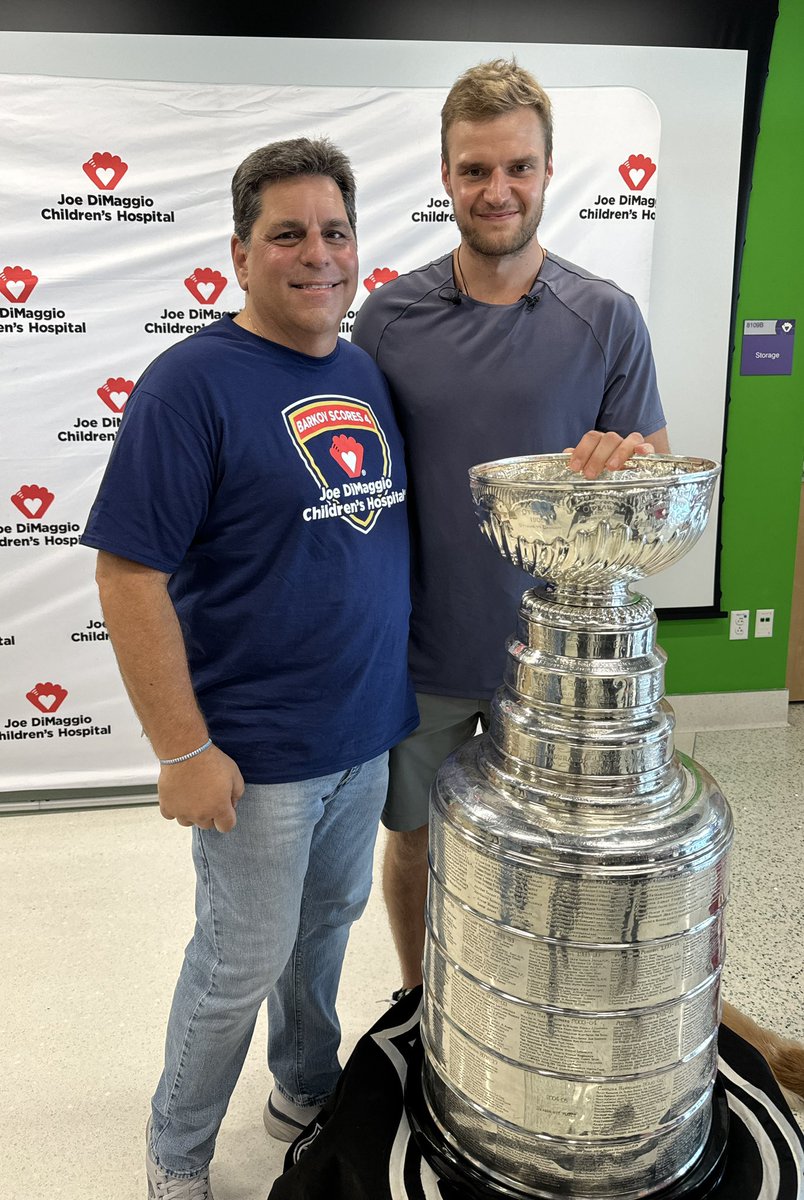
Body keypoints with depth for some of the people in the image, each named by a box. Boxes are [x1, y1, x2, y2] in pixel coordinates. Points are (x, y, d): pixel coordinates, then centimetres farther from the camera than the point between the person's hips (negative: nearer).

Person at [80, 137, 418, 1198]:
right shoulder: (194, 383, -15)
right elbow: (129, 574, -18)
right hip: (259, 751, -6)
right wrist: (184, 750, -19)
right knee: (243, 963, 10)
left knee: (328, 921, 23)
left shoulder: (370, 375, 6)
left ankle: (307, 1092, 49)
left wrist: (405, 690, 12)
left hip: (369, 731, 7)